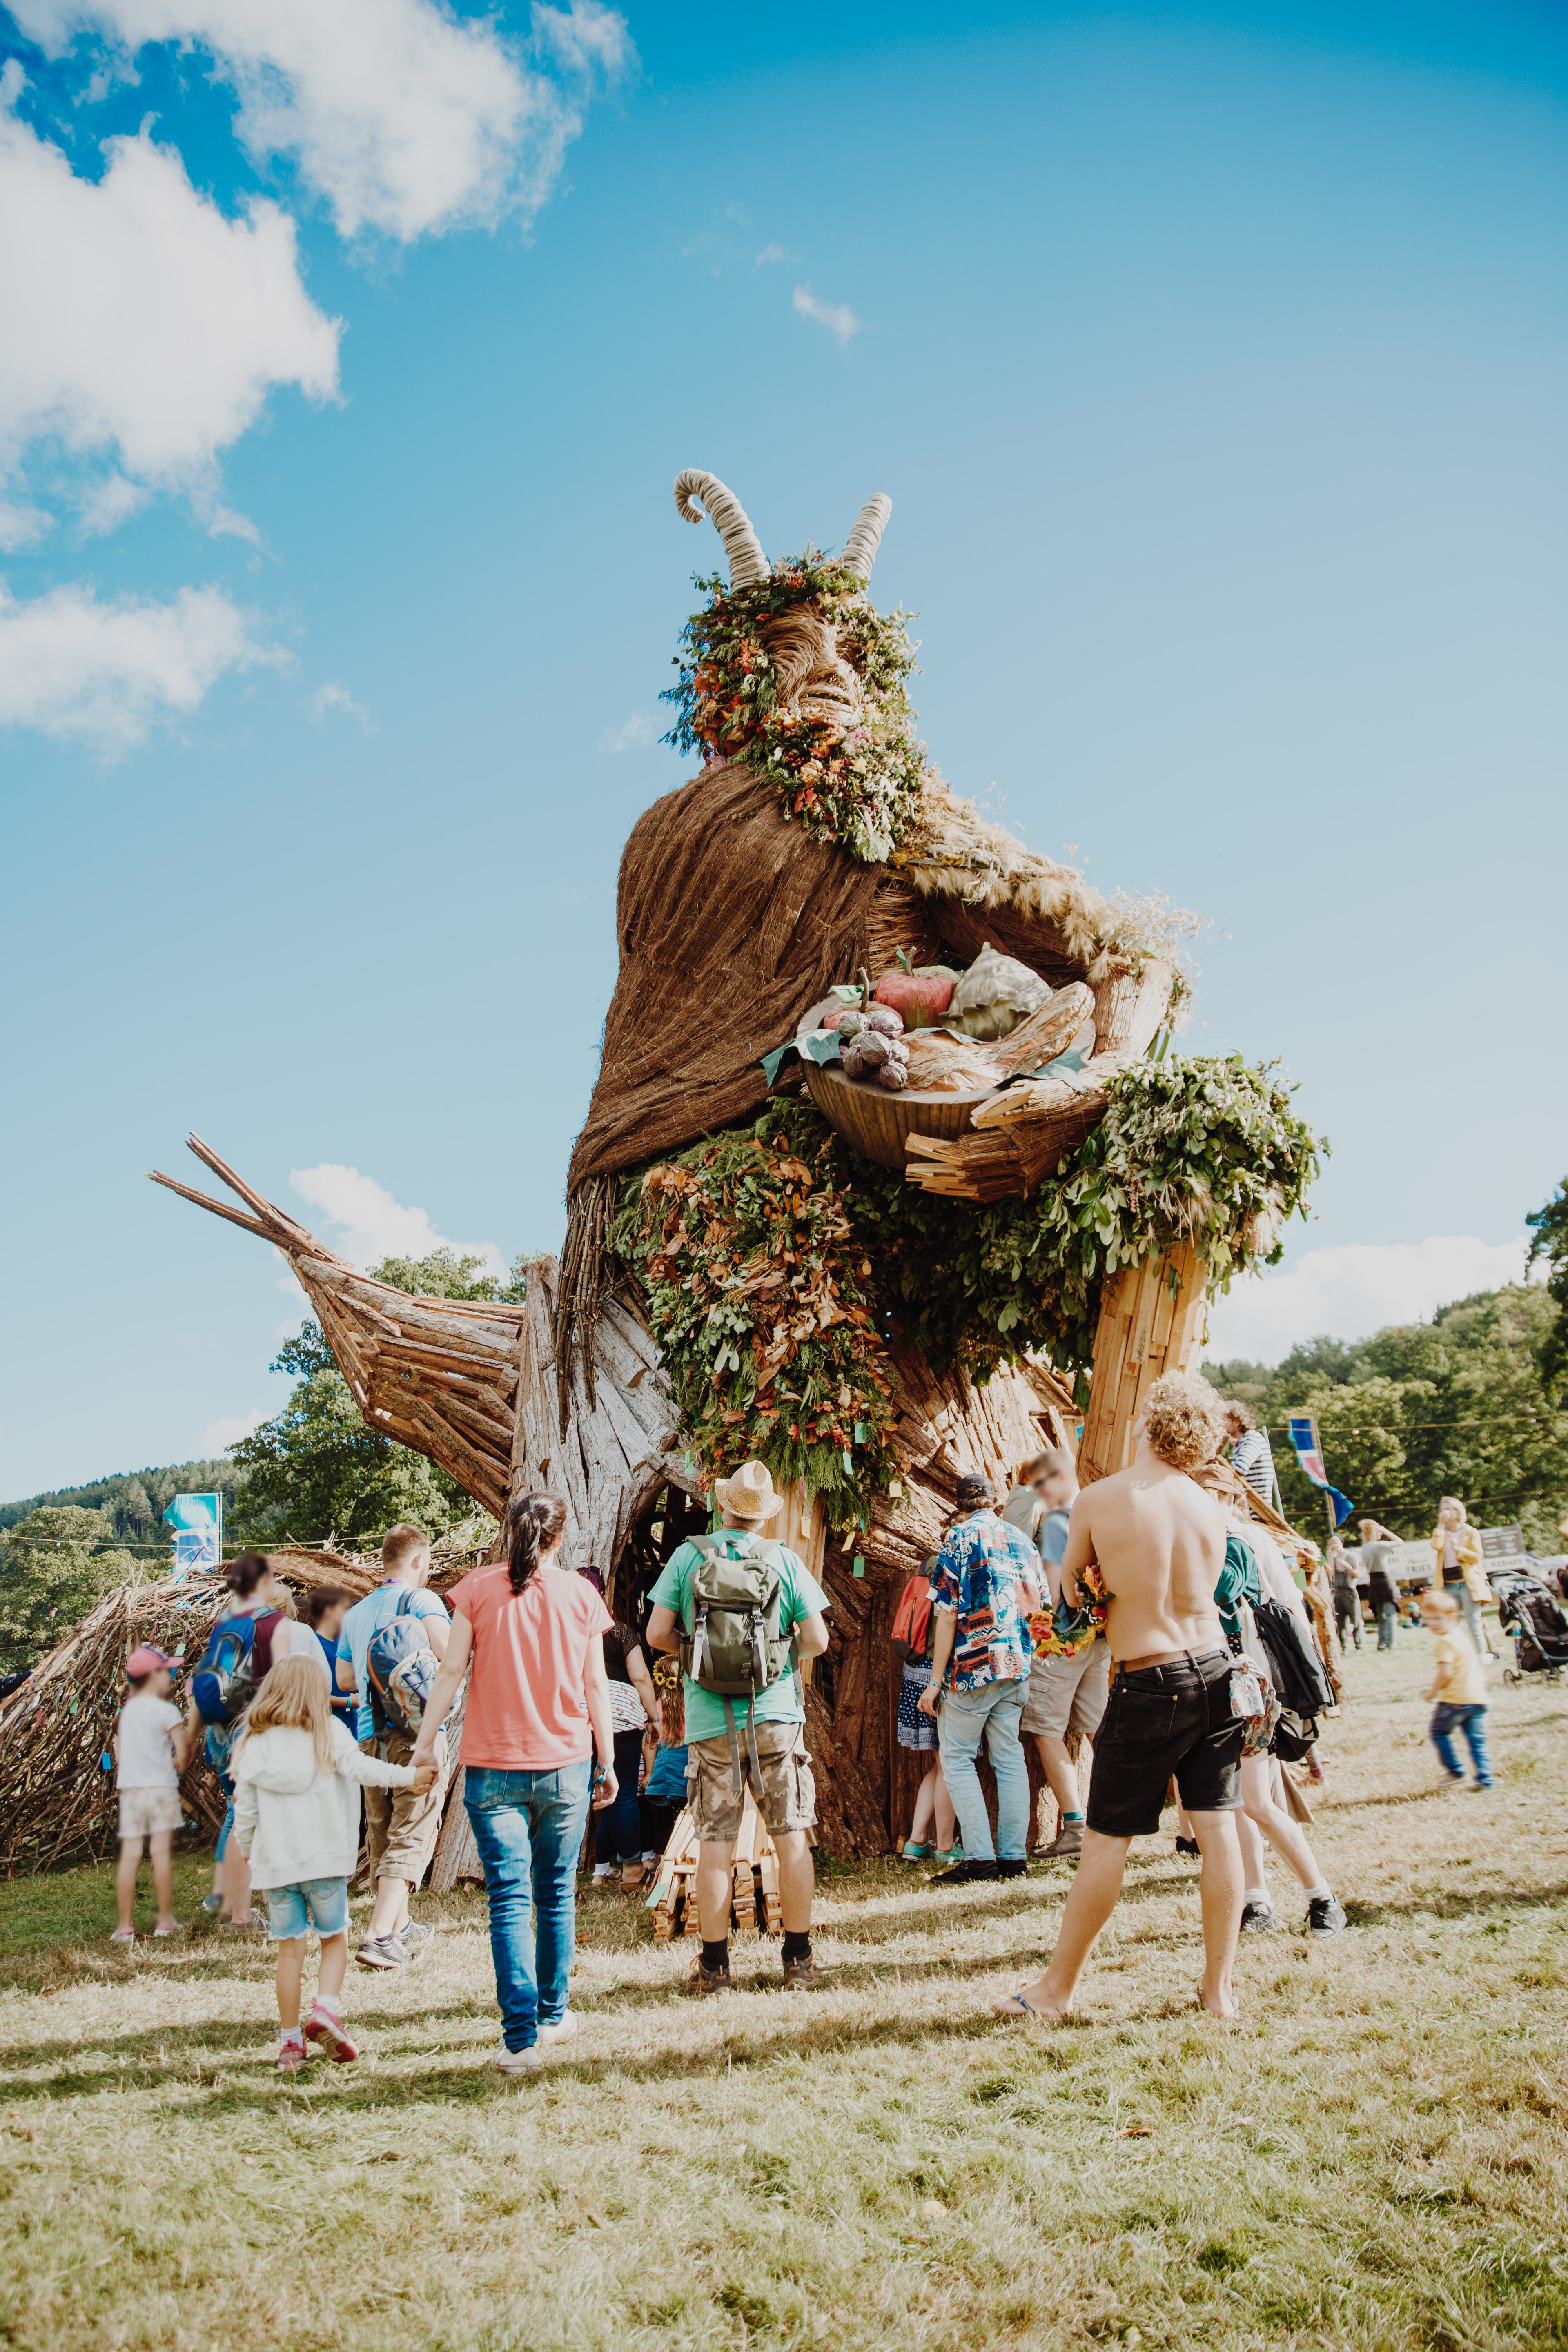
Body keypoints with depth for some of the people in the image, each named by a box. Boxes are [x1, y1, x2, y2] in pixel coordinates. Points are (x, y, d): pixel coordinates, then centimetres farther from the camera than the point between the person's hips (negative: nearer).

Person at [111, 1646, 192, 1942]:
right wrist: (178, 1765, 10)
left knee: (130, 1854, 2)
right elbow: (183, 1753, -10)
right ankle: (166, 1921, 6)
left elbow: (119, 1754, 13)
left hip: (129, 1788, 5)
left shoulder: (127, 1710, 10)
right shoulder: (166, 1710, -8)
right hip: (161, 1787, -5)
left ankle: (125, 1926, 3)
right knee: (161, 1852, 0)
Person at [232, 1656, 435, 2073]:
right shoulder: (329, 1733, -2)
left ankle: (290, 2041, 12)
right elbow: (359, 1768, -16)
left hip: (275, 1863, 2)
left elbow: (245, 1807, 7)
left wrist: (247, 1851, 22)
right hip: (325, 1858, -2)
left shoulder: (253, 1742, 5)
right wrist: (409, 1775, -12)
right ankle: (325, 2009, -7)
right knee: (335, 1937, 13)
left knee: (290, 1948, 10)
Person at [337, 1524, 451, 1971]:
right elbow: (448, 1649, -22)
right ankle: (379, 1938, -12)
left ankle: (401, 1928, 29)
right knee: (410, 1838, -4)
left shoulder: (356, 1613, 16)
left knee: (380, 1836, 16)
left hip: (369, 1736, 7)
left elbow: (344, 1678, 24)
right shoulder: (419, 1598, -6)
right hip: (416, 1732, -7)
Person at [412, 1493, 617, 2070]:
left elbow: (452, 1670, -3)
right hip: (565, 1764, 1)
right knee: (557, 1894, 16)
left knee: (509, 1900, 0)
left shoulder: (479, 1587, -1)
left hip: (493, 1766, -1)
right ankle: (553, 2016, 27)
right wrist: (607, 1762, 12)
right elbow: (596, 1686, 4)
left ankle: (521, 2037, -6)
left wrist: (428, 1740, 6)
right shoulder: (581, 1594, 2)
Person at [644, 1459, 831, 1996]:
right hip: (776, 1715, 0)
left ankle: (714, 1966, 10)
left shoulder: (689, 1556, -1)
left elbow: (657, 1634, -2)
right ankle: (799, 1961, 10)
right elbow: (817, 1640, -1)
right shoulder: (784, 1560, -1)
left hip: (709, 1720, 0)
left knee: (714, 1841, 6)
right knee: (791, 1836, 7)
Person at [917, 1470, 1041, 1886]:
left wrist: (935, 1681, -8)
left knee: (956, 1758, 2)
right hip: (1017, 1664, 6)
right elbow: (1036, 1604, 14)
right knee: (1009, 1758, 11)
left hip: (973, 1665, -6)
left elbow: (948, 1614, -11)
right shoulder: (1022, 1540, 10)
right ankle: (1013, 1856, 11)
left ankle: (979, 1857, -5)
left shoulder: (959, 1538, -8)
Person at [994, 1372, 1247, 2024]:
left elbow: (1068, 1593, 5)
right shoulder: (1210, 1509, 3)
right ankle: (1219, 1989, 19)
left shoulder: (1097, 1502, -9)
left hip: (1148, 1688, -4)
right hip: (1216, 1669, 5)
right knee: (1219, 1830, 10)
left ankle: (1057, 1989, 18)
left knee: (1106, 1844, 5)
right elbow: (1199, 1591, 12)